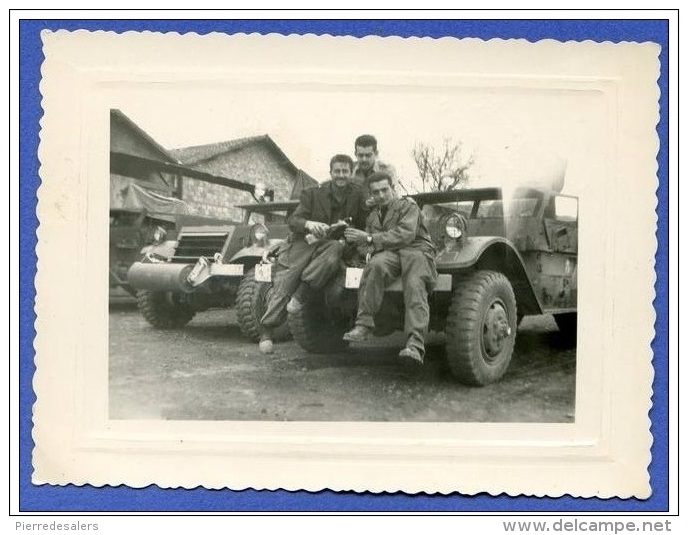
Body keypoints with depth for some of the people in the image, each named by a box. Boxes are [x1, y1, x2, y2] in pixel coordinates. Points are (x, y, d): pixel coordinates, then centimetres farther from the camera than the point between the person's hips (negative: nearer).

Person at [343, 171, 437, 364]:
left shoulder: (408, 206, 6)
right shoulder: (373, 216, 26)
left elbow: (406, 234, -11)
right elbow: (365, 247, 26)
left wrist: (371, 239, -14)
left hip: (416, 250, -3)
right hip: (389, 254, 3)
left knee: (415, 287, -35)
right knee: (376, 265, -35)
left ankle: (415, 346, -49)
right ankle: (363, 325, -39)